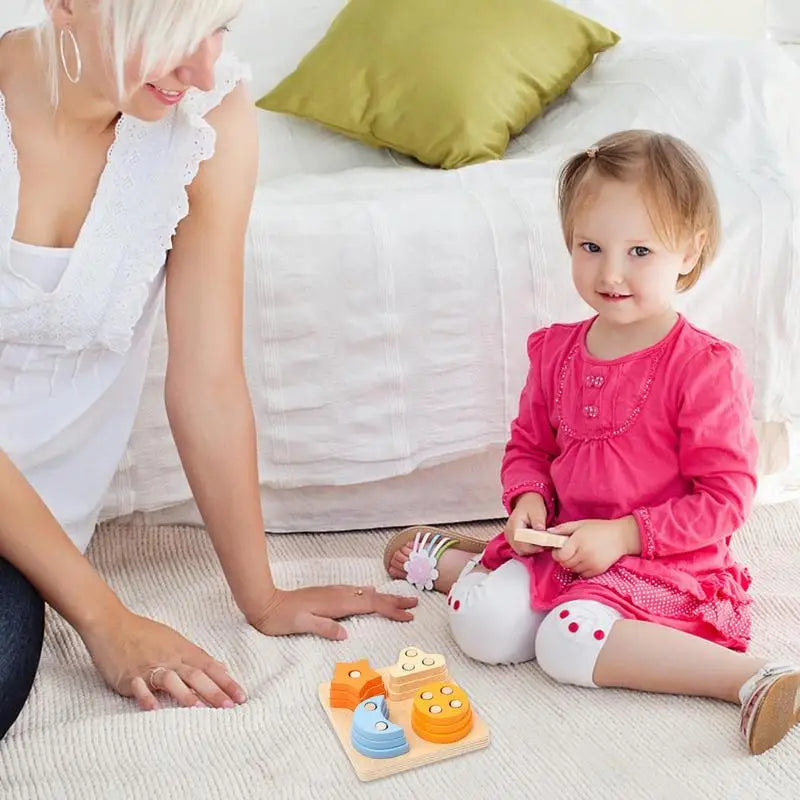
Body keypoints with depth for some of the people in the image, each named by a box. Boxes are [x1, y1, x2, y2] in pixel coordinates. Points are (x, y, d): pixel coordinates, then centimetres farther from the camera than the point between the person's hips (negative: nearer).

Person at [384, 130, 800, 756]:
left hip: (665, 560, -5)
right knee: (482, 624, -14)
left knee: (568, 639, -31)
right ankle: (444, 558, 20)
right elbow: (528, 446, 17)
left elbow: (726, 496, -14)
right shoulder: (555, 352, 3)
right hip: (562, 543, 6)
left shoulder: (706, 367, -14)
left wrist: (623, 534, -19)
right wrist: (528, 501, -5)